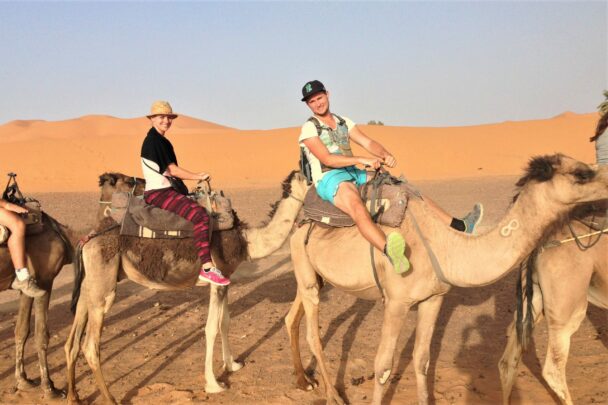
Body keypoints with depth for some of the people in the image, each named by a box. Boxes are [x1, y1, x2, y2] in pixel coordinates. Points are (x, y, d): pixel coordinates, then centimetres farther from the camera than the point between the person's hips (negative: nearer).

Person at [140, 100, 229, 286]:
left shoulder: (161, 140, 18)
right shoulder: (154, 140, -12)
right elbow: (172, 169, -13)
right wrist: (199, 177, -6)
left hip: (164, 191, 11)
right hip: (158, 193, -11)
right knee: (199, 214, -24)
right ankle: (206, 269, -27)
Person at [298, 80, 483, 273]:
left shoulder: (343, 122, 17)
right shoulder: (309, 128, -3)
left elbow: (368, 143, 7)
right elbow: (326, 159, -16)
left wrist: (386, 155, -15)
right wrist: (362, 160, -23)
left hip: (354, 175, 8)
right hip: (329, 180, -8)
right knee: (359, 210, -40)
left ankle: (459, 225, -8)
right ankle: (390, 252, -68)